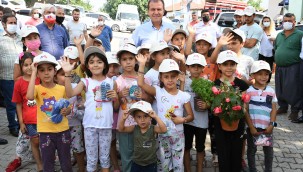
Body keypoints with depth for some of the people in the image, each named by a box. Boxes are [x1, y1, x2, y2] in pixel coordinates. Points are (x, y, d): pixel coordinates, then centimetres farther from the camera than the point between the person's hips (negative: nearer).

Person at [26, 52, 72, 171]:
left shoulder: (62, 88, -1)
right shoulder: (38, 89, -7)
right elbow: (30, 97, -32)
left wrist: (66, 111, -16)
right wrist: (33, 72, -26)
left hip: (63, 131, 2)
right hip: (45, 132, -1)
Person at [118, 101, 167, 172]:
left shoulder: (153, 128, -14)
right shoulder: (135, 128, -4)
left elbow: (164, 130, -31)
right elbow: (121, 129, -1)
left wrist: (156, 117, -38)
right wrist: (123, 119, -19)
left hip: (151, 164, -3)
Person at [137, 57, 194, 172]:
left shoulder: (184, 96, -5)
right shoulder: (158, 92, -6)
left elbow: (191, 116, 1)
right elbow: (141, 84, -18)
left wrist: (182, 120, -19)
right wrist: (142, 65, -21)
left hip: (178, 135, 1)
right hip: (162, 135, -1)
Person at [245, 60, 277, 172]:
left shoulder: (271, 91, 0)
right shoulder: (248, 91, -8)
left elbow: (274, 109, 2)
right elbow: (245, 111, -8)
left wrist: (271, 124, -8)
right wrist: (251, 127, -10)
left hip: (267, 127, 2)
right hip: (252, 126, -2)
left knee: (269, 150, 13)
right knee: (251, 149, 13)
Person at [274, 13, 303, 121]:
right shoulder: (279, 35, 14)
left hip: (293, 68, -6)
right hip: (279, 67, 6)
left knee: (293, 90, -4)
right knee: (280, 89, 12)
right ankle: (282, 107, 27)